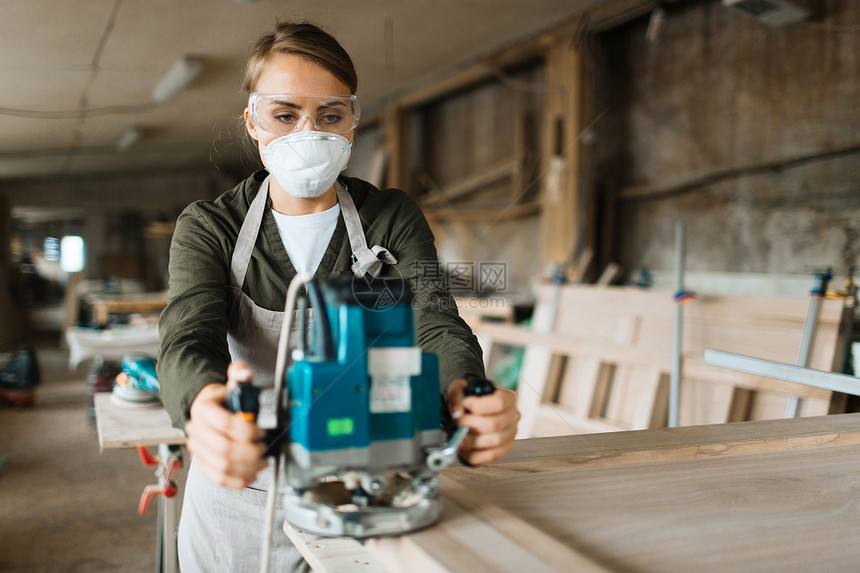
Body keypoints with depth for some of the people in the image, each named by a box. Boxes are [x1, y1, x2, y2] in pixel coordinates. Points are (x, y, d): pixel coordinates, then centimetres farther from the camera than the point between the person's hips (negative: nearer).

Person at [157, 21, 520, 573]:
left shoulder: (393, 218, -4)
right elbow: (188, 341, -22)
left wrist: (465, 394, -43)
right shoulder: (207, 227, -7)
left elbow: (435, 325, -18)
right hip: (241, 499, 0)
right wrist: (206, 404, -48)